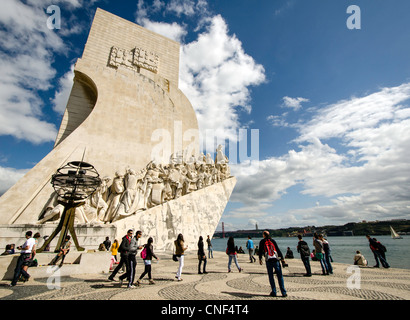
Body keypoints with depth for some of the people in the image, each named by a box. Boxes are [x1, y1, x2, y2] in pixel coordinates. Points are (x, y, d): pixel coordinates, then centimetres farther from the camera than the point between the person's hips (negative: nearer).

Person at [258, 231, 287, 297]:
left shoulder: (262, 241, 8)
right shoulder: (273, 241, 11)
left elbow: (260, 250, 5)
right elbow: (278, 250, 8)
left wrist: (260, 259, 13)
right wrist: (282, 258, 11)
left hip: (268, 260, -1)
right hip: (276, 260, 1)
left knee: (270, 276, 8)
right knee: (280, 276, 6)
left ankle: (274, 292, 9)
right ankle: (283, 292, 4)